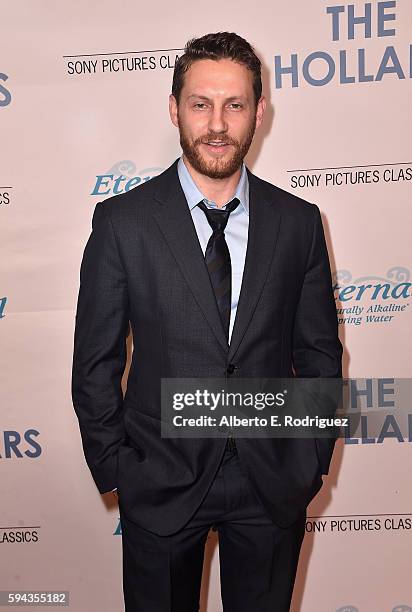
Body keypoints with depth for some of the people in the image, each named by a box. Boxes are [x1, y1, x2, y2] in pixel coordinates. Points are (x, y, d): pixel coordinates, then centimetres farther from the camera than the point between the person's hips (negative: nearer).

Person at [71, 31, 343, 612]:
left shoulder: (298, 221, -3)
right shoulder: (122, 221, -9)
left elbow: (319, 353, 4)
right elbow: (95, 363, -4)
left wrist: (313, 461, 2)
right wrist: (114, 470, -3)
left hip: (274, 486, 2)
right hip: (160, 485, -1)